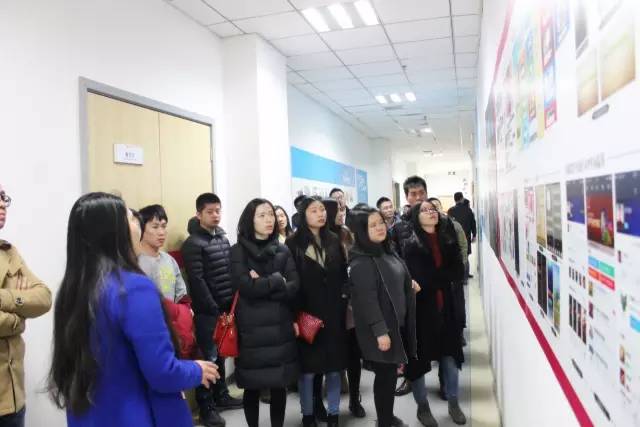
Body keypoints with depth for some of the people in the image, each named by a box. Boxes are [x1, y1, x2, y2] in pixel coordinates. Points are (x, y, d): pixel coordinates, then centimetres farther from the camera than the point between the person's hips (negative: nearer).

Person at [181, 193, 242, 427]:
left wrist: (231, 303, 8)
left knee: (221, 354, 16)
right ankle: (206, 407, 12)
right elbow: (197, 280, -16)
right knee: (209, 357, 1)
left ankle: (221, 396, 30)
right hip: (207, 311, -6)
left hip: (226, 307, 7)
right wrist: (213, 308, -15)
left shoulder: (223, 238, 12)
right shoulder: (193, 243, -11)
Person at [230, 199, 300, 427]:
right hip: (252, 329, -3)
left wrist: (262, 284, -13)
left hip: (281, 327, 3)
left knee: (279, 385, 9)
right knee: (253, 387, 7)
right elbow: (247, 288, -16)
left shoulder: (283, 250, 7)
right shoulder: (238, 251, -3)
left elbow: (294, 287, -3)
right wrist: (277, 280, -6)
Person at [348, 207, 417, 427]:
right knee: (385, 374, 1)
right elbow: (367, 299, -23)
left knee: (391, 372, 17)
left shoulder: (387, 251, 9)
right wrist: (380, 331, -23)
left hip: (397, 323, 8)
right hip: (379, 328, -8)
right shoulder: (361, 261, -19)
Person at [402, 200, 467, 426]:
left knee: (450, 356, 13)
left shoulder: (448, 240, 3)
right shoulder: (411, 245, -10)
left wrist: (434, 277, -16)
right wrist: (445, 276, -11)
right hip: (421, 309, -4)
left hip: (446, 308, 4)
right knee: (419, 359, 8)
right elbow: (419, 280, -19)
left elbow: (459, 273, -5)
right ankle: (423, 407, 27)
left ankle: (453, 403, 33)